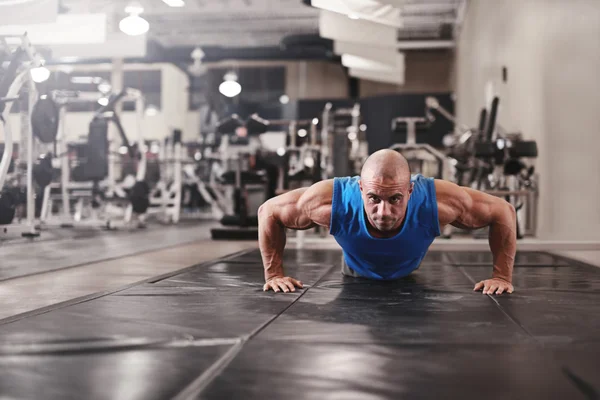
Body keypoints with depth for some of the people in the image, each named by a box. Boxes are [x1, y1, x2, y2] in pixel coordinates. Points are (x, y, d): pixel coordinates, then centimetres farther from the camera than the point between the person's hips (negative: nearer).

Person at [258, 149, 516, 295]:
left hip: (409, 275, 1)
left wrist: (502, 276, -30)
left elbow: (503, 212, -29)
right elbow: (269, 211, -28)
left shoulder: (437, 201, -46)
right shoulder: (333, 200, -46)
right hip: (357, 273, 0)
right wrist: (273, 274, -29)